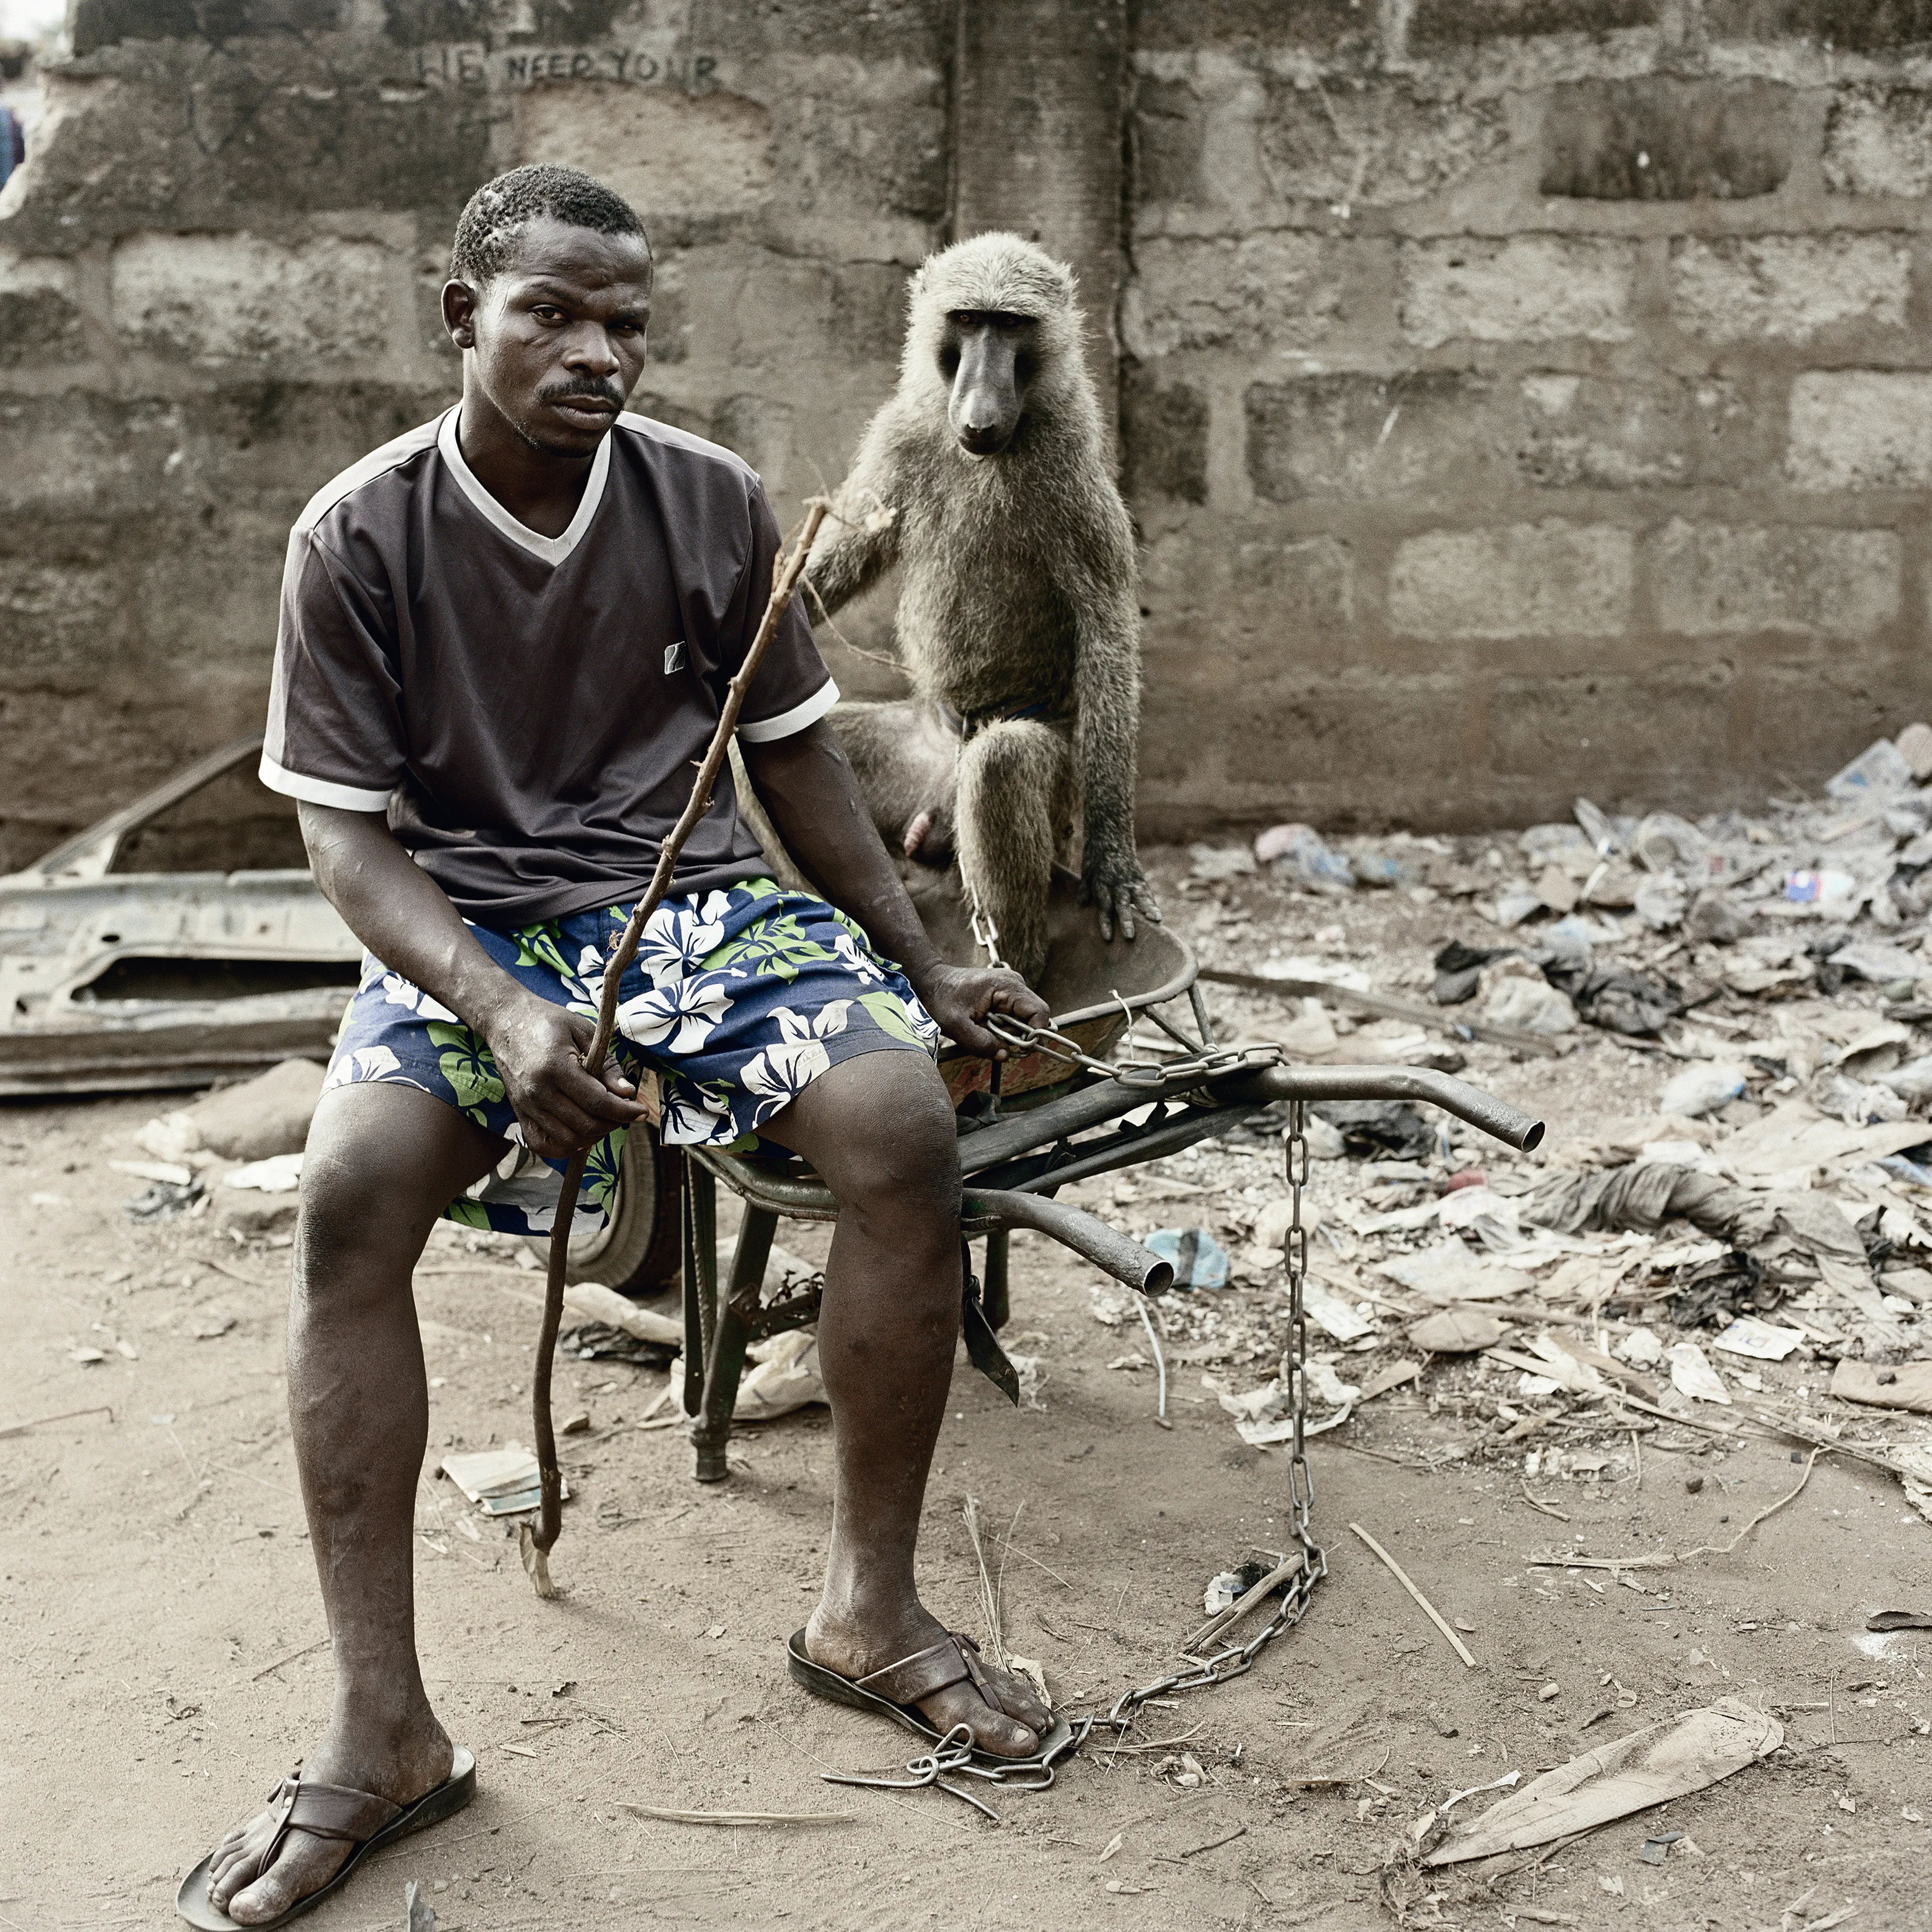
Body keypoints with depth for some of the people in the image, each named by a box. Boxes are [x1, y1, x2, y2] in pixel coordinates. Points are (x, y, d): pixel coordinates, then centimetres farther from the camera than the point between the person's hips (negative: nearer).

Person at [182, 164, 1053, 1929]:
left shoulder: (710, 503, 0)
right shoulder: (362, 536, -6)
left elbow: (796, 758, 10)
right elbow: (351, 836, -8)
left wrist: (927, 973, 11)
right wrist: (504, 1009, -26)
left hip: (697, 898, 2)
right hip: (467, 930, -1)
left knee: (906, 1124, -25)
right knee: (351, 1189, -30)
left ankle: (874, 1599, -6)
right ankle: (382, 1728, -19)